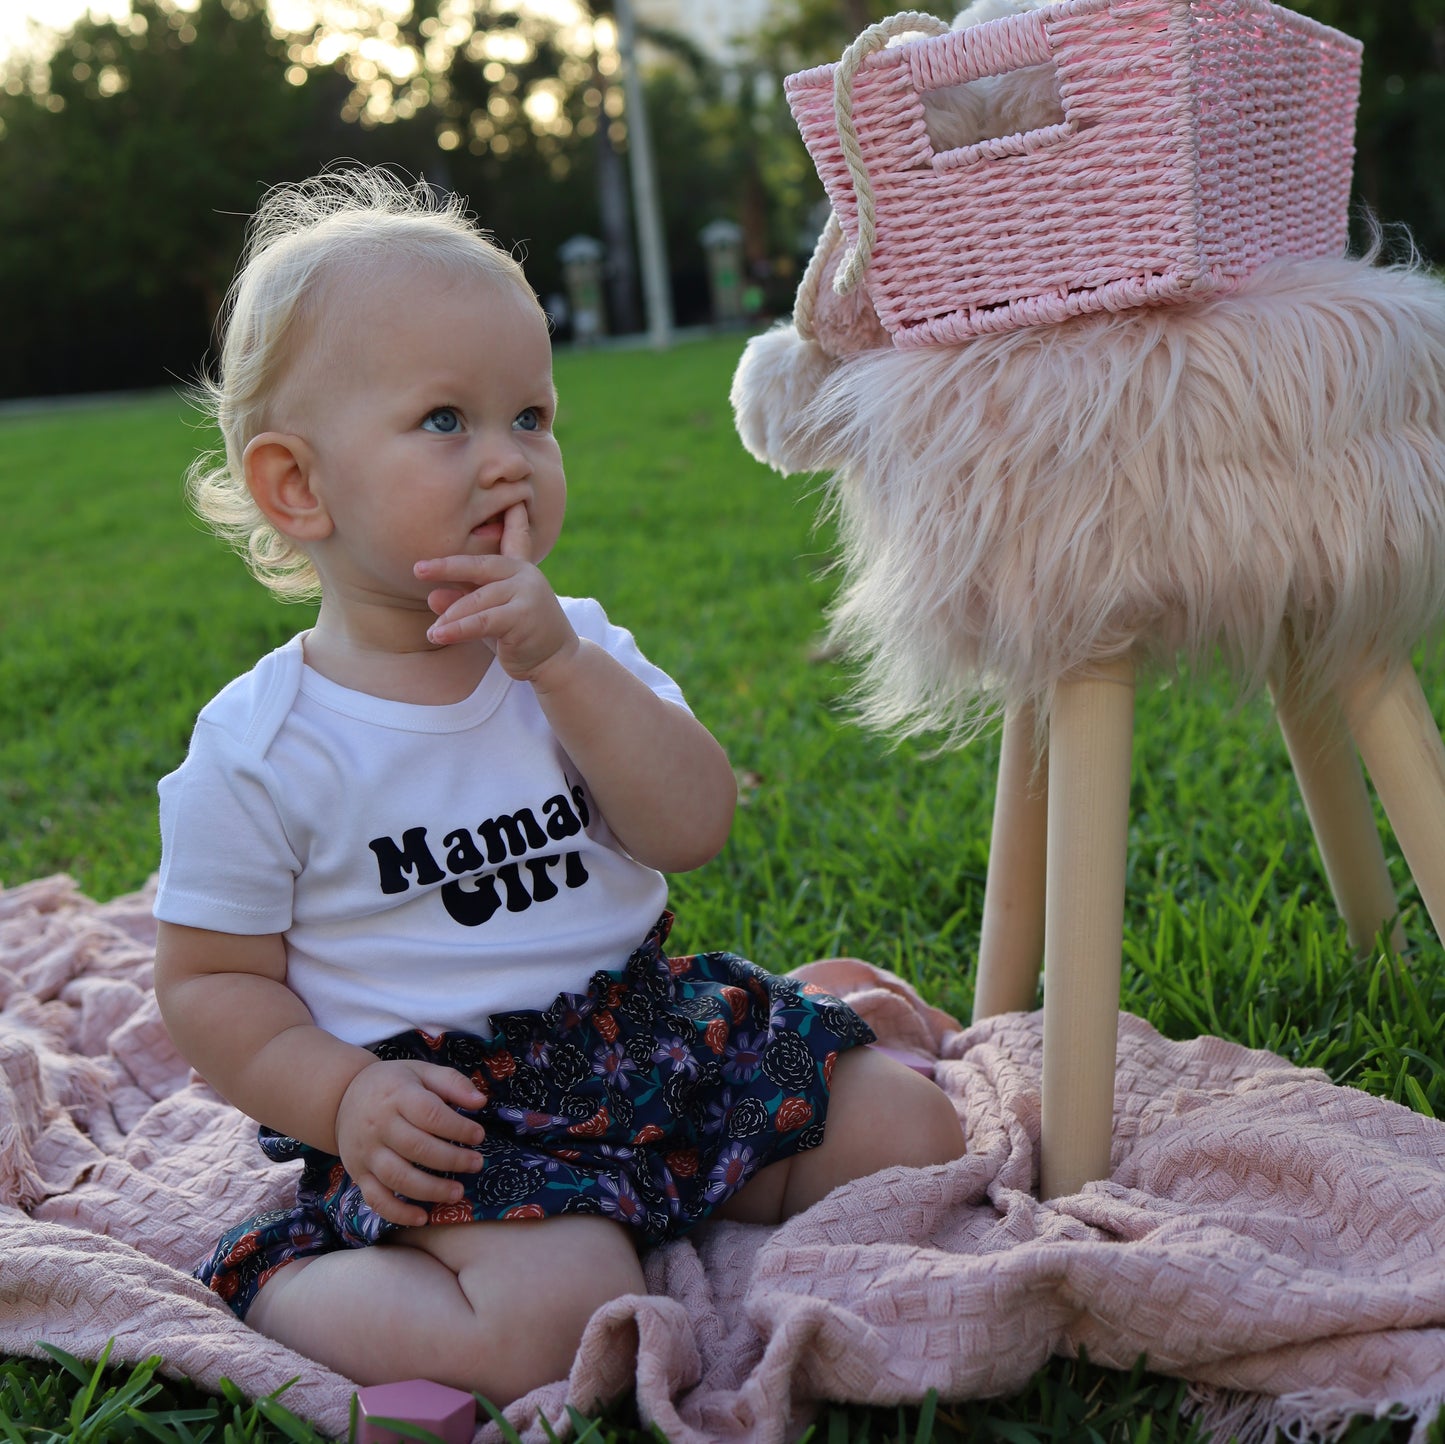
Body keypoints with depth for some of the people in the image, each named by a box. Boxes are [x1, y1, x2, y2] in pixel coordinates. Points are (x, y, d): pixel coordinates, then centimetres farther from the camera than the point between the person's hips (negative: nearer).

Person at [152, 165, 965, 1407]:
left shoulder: (583, 655, 2)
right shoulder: (260, 749, -10)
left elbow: (695, 829, -12)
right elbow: (209, 982, -3)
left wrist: (562, 662, -23)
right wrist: (342, 1099, -20)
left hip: (655, 1035, 5)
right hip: (450, 1109, -5)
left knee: (913, 1134, -2)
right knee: (563, 1318, -29)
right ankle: (285, 1283, -6)